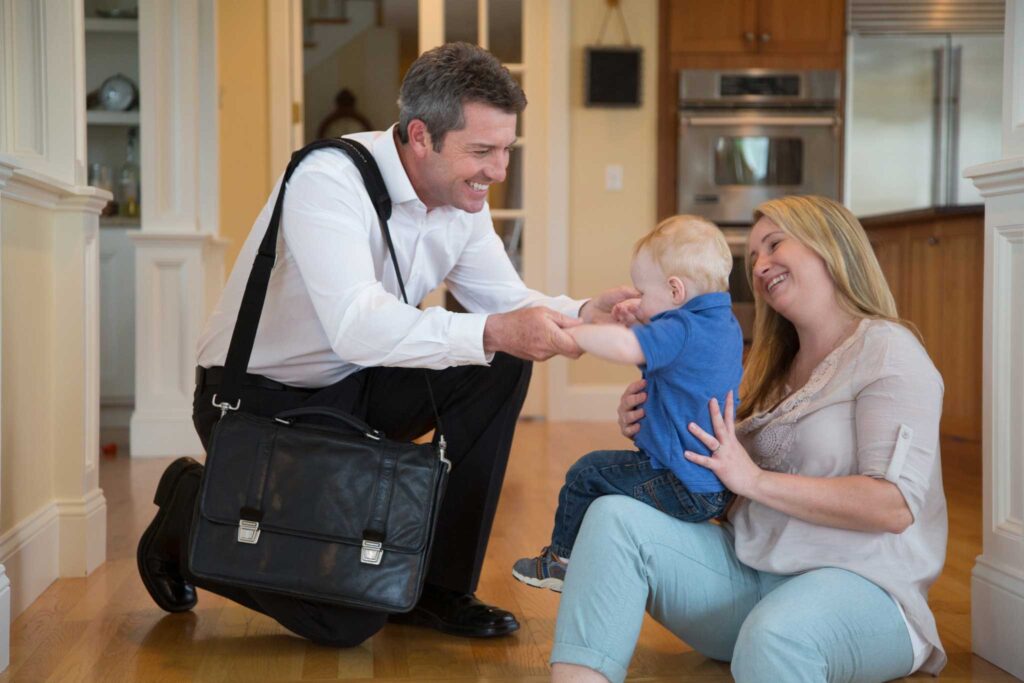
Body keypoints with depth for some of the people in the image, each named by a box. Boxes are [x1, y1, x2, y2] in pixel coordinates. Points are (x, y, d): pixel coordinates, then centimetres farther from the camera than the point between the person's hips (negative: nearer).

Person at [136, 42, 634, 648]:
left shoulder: (463, 200, -2)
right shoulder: (328, 182, -26)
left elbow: (506, 300, 0)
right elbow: (356, 327, -39)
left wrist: (582, 315, -21)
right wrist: (492, 333, -48)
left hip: (354, 389, 8)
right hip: (261, 398, -7)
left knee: (504, 364, -13)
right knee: (348, 619, -16)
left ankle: (438, 586, -1)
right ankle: (192, 512, 10)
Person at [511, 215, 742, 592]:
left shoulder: (681, 329, -21)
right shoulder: (726, 324, 10)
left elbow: (625, 347, -39)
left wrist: (570, 332, -24)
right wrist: (646, 317, 16)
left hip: (685, 489, -10)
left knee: (587, 473, 4)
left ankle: (562, 560, 22)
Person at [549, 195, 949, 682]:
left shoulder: (885, 351, -4)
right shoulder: (775, 368, 18)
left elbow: (895, 506, -15)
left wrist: (756, 480, -16)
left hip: (856, 584, -7)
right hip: (746, 567, 7)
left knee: (773, 634, -42)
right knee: (613, 517, -17)